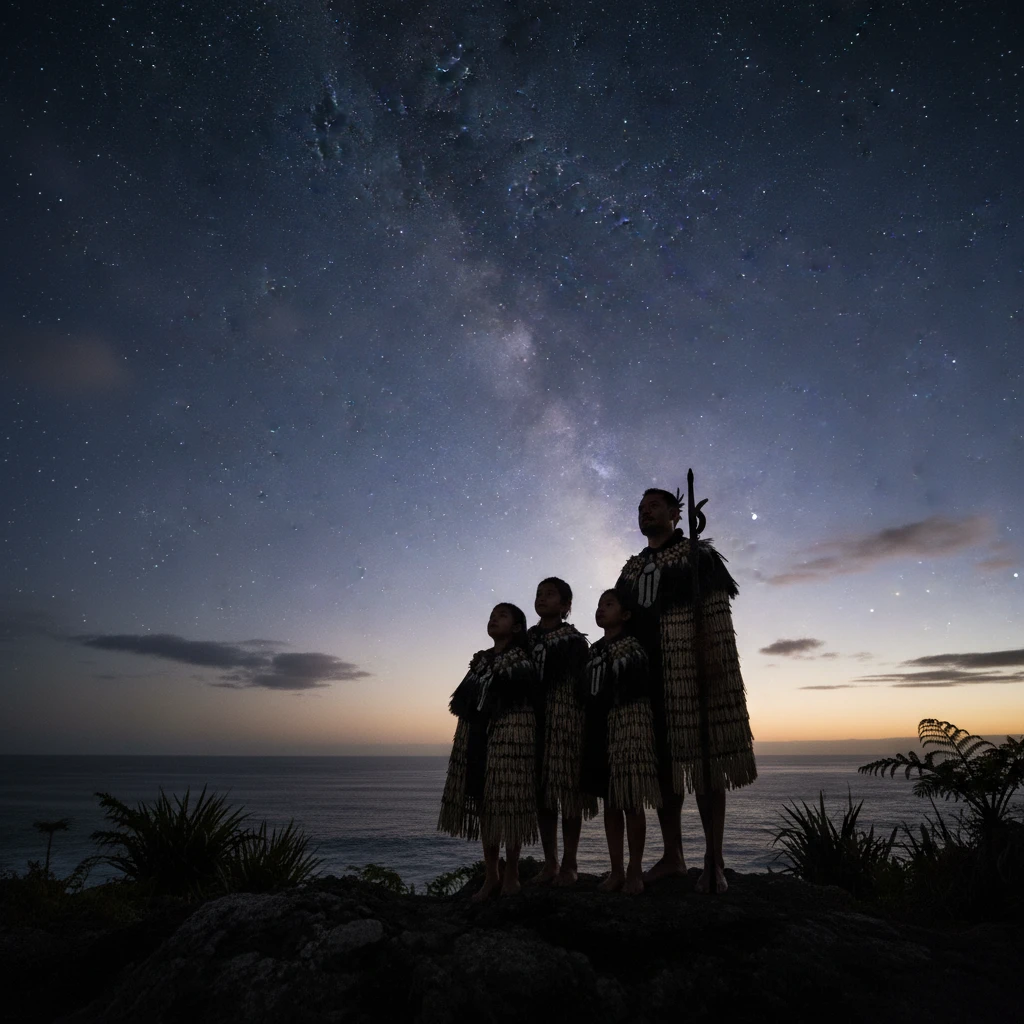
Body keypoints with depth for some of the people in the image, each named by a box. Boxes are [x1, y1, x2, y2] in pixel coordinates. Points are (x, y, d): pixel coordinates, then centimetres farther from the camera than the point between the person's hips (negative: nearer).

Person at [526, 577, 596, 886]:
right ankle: (549, 862, 18)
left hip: (565, 720, -4)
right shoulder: (527, 639, 14)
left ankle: (569, 864, 10)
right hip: (533, 719, 4)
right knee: (540, 790, 7)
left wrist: (583, 723, -11)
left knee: (567, 788, -1)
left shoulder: (574, 640, 2)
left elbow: (582, 686, -3)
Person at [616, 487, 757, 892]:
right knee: (661, 760, 8)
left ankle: (714, 860, 2)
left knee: (703, 756, -5)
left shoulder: (697, 554, 6)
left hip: (691, 666, -5)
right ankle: (672, 855, 17)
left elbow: (715, 608, -5)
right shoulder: (631, 569, 20)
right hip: (647, 671, 5)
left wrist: (711, 656, -19)